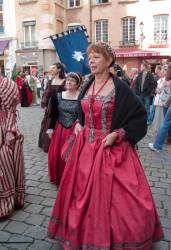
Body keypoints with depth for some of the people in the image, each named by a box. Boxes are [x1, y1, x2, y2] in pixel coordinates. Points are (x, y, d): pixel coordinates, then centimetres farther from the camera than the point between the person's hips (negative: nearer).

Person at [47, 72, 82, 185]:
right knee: (56, 154, 7)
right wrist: (51, 128, 4)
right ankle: (59, 178, 30)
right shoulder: (58, 96, 4)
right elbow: (54, 114, 8)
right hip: (60, 129, 4)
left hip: (75, 130, -4)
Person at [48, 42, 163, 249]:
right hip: (86, 147, 6)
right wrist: (78, 124, 6)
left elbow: (140, 117, -11)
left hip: (111, 149, -6)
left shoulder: (120, 88, -12)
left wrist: (117, 134, -17)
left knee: (112, 197, 3)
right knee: (84, 193, 17)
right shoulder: (87, 87, 7)